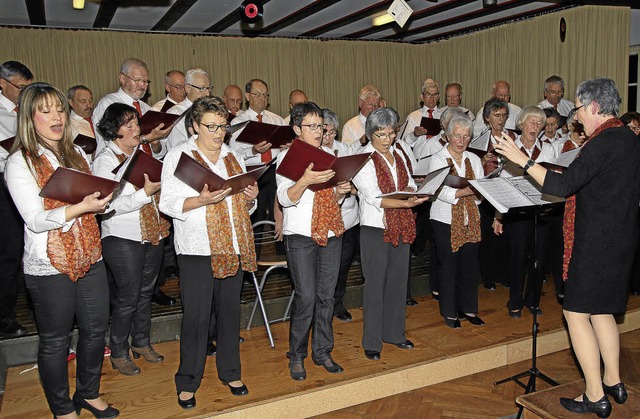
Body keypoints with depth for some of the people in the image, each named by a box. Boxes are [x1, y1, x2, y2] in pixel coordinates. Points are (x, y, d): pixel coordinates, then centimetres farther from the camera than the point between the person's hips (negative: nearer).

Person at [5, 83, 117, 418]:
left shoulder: (76, 153, 9)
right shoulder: (19, 162, -9)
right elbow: (35, 220, -17)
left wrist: (103, 199, -5)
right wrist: (81, 207, -30)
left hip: (90, 258, 6)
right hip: (49, 267, -6)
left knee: (96, 329, 15)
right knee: (55, 340, 10)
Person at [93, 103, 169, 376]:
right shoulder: (105, 160, -11)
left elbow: (156, 185, 21)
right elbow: (111, 205, -20)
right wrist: (145, 192, -26)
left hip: (153, 234, 7)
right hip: (124, 239, -7)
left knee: (146, 291, 17)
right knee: (127, 297, 2)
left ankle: (141, 342, 34)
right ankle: (119, 353, 20)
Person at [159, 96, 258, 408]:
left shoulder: (233, 156, 15)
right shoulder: (179, 156, 0)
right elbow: (167, 204, -7)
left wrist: (250, 199, -3)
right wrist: (202, 200, -22)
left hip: (233, 248, 5)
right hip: (197, 250, -4)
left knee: (230, 310, 12)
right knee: (196, 315, -1)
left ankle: (230, 372, 28)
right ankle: (188, 382, 16)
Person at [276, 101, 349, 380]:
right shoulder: (288, 157, -3)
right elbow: (286, 198, -16)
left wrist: (341, 191, -4)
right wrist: (305, 181, -34)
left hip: (331, 232, 6)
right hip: (301, 235, -5)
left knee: (327, 295, 9)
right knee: (306, 297, -7)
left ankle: (323, 352, 23)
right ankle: (297, 356, 11)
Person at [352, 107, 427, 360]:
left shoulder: (398, 156, 12)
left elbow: (410, 184, 15)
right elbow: (374, 197, -19)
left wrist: (415, 193, -9)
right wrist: (405, 203, -31)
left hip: (401, 228, 6)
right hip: (375, 229, -6)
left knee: (398, 281, 13)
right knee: (375, 284, 0)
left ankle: (394, 333, 29)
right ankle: (372, 342, 13)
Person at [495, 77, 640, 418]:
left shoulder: (602, 143, -19)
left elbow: (561, 185, -26)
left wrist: (522, 160, -21)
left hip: (595, 242, -10)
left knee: (577, 312, -1)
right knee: (601, 310, 20)